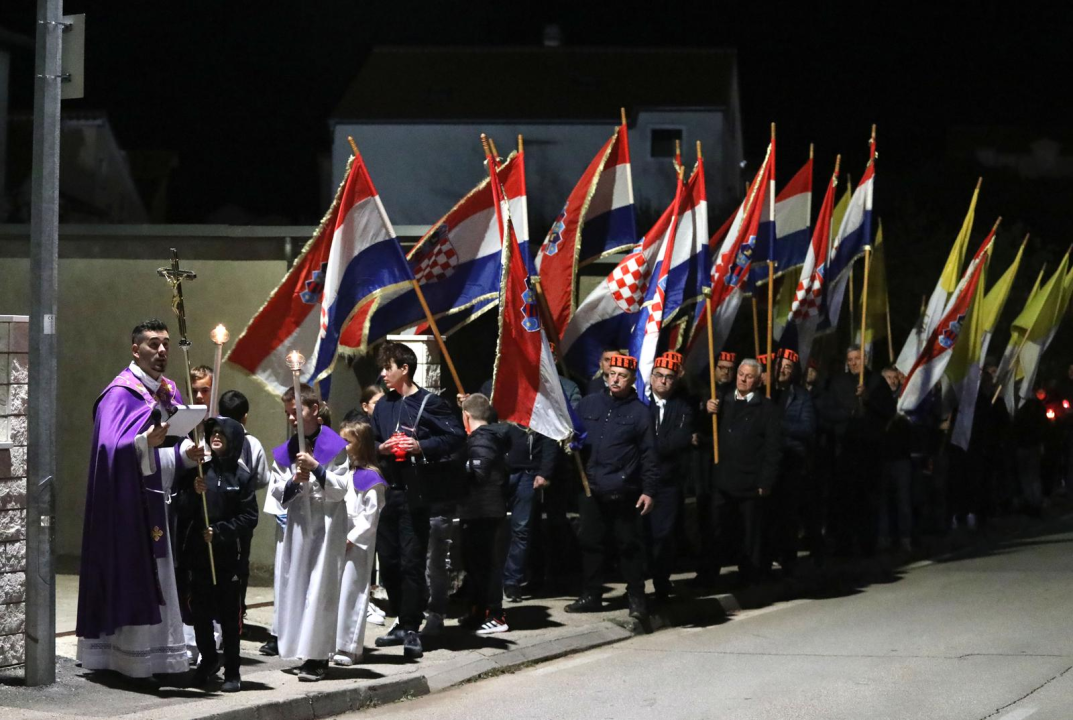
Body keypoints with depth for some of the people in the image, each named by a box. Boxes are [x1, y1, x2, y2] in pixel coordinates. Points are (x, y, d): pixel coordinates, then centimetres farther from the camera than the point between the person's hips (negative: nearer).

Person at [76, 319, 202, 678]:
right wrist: (146, 441, -37)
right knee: (128, 577, -8)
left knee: (158, 579, 8)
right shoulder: (121, 393, -9)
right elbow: (111, 447, -22)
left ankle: (155, 657, 13)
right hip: (127, 503, -8)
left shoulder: (169, 393, 15)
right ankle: (118, 659, -4)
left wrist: (187, 455, -2)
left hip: (158, 503, 8)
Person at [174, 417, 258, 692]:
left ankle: (232, 672, 14)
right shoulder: (197, 471, 4)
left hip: (229, 558, -2)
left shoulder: (241, 476, -1)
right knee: (199, 612, 9)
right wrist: (193, 492, -16)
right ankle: (208, 658, 31)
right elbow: (180, 510, 2)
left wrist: (220, 532, -15)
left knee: (229, 617, 5)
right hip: (197, 555, 2)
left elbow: (249, 517, -5)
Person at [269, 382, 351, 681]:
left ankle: (319, 658, -5)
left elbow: (340, 489, -9)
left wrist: (315, 467, -18)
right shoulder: (285, 452, 9)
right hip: (297, 524, 6)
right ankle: (305, 654, 14)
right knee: (296, 586, 6)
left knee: (320, 587, -7)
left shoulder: (334, 446, -5)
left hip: (327, 524, -5)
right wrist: (296, 480, -12)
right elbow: (278, 494, 6)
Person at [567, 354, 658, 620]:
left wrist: (649, 490, -8)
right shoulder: (589, 404, 8)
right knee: (590, 543, 9)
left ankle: (636, 599, 11)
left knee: (629, 545, 3)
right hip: (591, 489, 4)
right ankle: (591, 595, 19)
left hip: (623, 493, -4)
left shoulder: (639, 411, -2)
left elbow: (649, 455, -4)